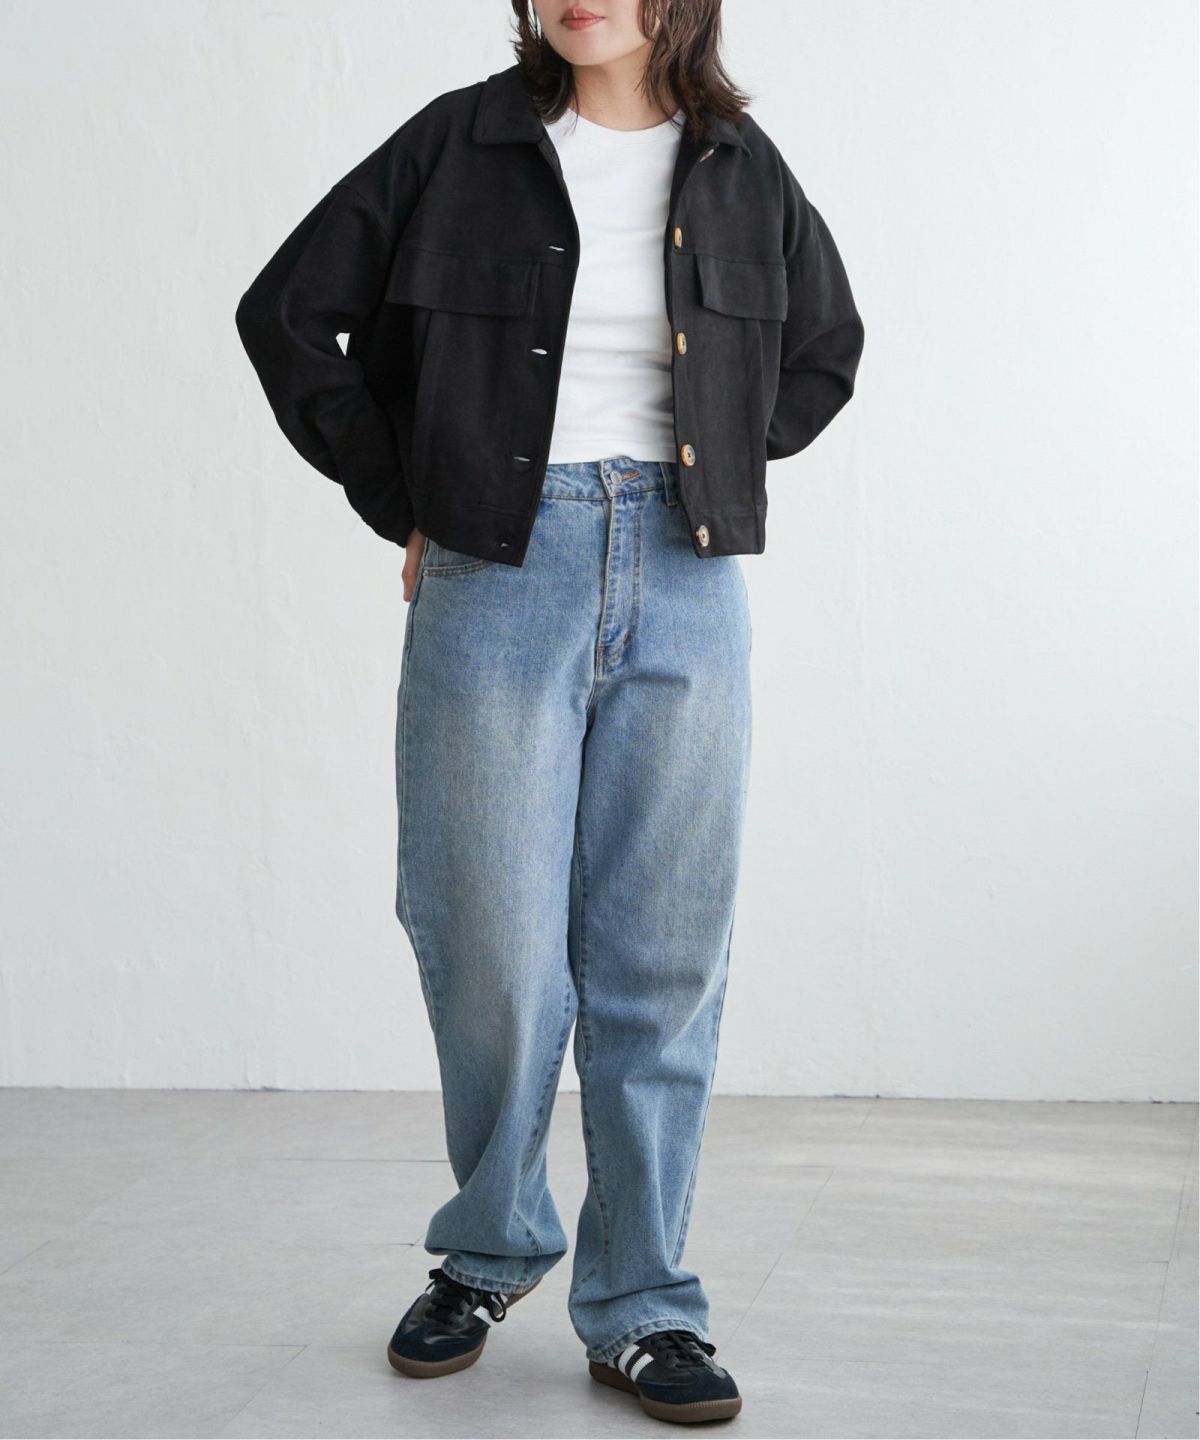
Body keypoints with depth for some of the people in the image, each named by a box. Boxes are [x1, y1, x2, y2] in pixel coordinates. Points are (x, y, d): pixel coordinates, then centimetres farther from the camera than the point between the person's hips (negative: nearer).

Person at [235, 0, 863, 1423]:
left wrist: (715, 469, 12)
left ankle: (643, 1306, 15)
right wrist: (403, 504, 3)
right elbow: (286, 315, 6)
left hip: (683, 585, 2)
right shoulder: (460, 144, 2)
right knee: (498, 952, 1)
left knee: (660, 958, 4)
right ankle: (488, 1252, 26)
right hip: (499, 576, -2)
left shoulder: (741, 169, 9)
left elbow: (826, 347, 24)